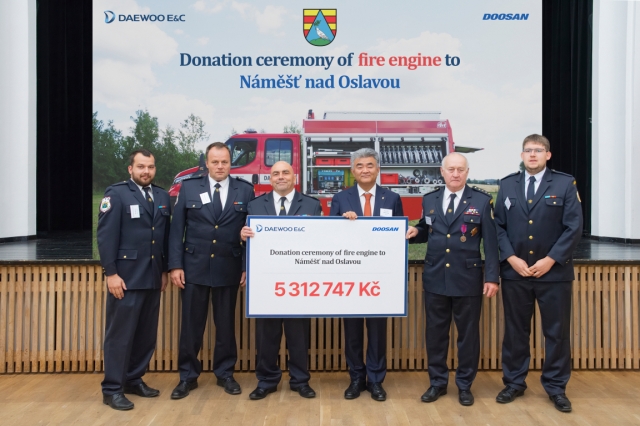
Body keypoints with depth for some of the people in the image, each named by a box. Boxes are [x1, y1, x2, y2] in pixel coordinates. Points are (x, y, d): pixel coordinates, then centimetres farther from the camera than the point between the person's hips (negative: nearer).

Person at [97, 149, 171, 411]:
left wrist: (164, 270, 12)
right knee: (120, 333, -1)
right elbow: (106, 235, -10)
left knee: (146, 333, 11)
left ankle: (134, 380, 25)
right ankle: (112, 389, 8)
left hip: (152, 277, 6)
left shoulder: (163, 197, 13)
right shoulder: (116, 194, -4)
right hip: (126, 277, -6)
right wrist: (111, 273, -15)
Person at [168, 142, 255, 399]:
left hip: (229, 267, 0)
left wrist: (248, 267, -2)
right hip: (195, 266, 0)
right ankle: (188, 376, 20)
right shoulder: (189, 188, 2)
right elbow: (177, 229, 1)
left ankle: (225, 373, 25)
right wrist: (176, 265, -5)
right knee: (191, 324, 6)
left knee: (226, 323, 10)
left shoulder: (245, 191, 2)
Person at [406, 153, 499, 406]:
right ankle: (437, 382, 25)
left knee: (468, 332, 8)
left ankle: (464, 385, 23)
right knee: (435, 331, 10)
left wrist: (492, 276, -9)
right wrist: (415, 232, -9)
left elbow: (490, 242, -5)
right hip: (435, 277, 3)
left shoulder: (482, 200, -3)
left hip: (468, 277, -2)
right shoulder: (429, 200, 5)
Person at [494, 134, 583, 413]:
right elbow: (498, 226, 5)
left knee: (557, 331, 6)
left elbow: (573, 227, -6)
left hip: (554, 272, -1)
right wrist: (511, 258, -8)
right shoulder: (507, 185, 8)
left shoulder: (565, 184, 0)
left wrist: (550, 260, -13)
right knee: (515, 330, 9)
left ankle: (556, 387, 20)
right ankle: (514, 382, 23)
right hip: (514, 272, 2)